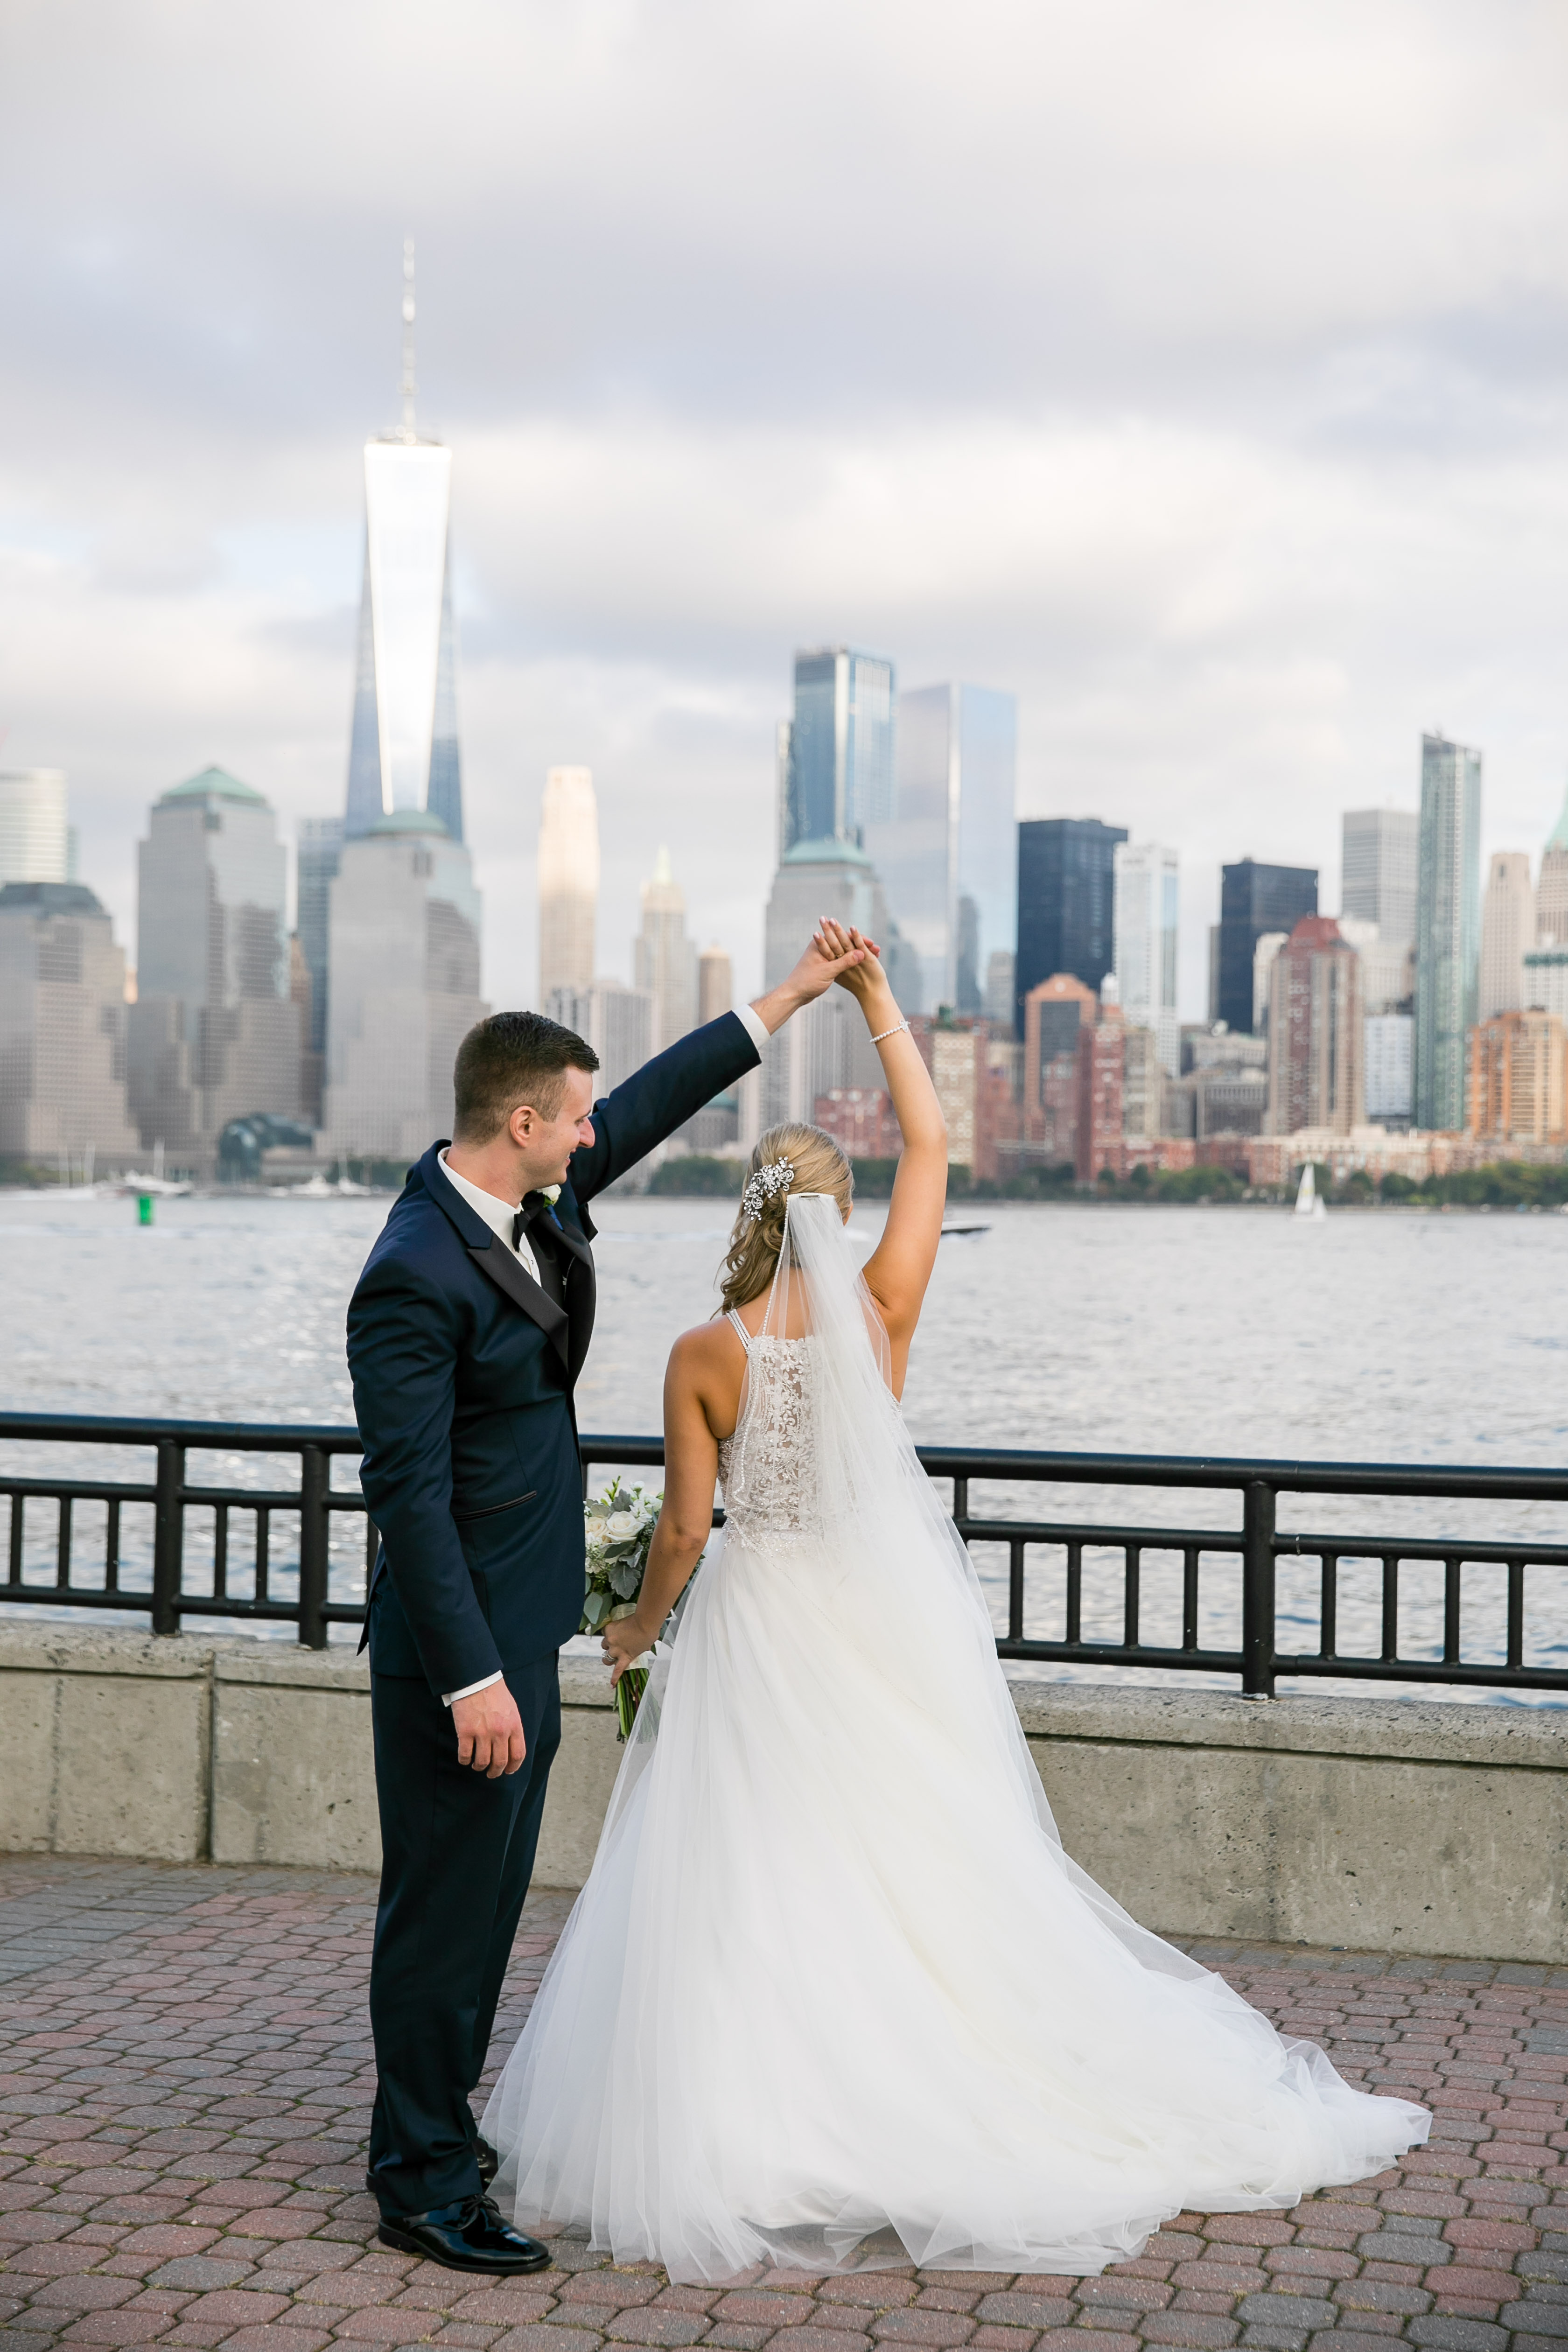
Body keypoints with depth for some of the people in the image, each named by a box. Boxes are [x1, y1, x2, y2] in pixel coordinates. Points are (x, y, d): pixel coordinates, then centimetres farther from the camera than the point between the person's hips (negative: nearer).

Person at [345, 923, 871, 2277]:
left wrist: (789, 999, 19)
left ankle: (441, 2127, 33)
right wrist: (471, 1679, -22)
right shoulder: (416, 1278, -23)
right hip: (459, 1651, -10)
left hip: (520, 1633, 10)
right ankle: (422, 2187, 14)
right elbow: (407, 1492, -23)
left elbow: (650, 1107, 17)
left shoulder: (533, 1202, 3)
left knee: (488, 1903, 19)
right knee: (443, 1907, 2)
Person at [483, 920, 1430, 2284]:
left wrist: (639, 1631, 13)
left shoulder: (703, 1357, -11)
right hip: (887, 1624, 2)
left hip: (759, 1628, -1)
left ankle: (750, 2133, 9)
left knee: (753, 1883, 5)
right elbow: (932, 1144, -2)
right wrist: (876, 996, 3)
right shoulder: (880, 1316, -9)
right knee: (922, 1866, 11)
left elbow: (684, 1527, -6)